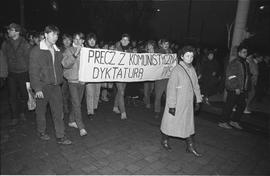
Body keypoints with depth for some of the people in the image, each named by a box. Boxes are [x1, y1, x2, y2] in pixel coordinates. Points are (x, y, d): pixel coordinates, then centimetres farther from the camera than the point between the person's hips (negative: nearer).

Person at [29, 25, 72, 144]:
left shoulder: (57, 51, 10)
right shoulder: (36, 51, -7)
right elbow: (33, 71, -10)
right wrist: (37, 88, -14)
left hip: (55, 86, 4)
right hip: (42, 86, -4)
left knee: (58, 111, 2)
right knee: (41, 111, 11)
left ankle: (60, 136, 10)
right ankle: (42, 132, 32)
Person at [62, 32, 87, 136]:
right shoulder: (68, 51, -1)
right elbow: (65, 64, -16)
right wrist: (75, 54, -23)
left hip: (82, 81, 4)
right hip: (72, 81, -4)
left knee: (76, 103, 14)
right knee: (76, 105, -7)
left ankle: (72, 121, 32)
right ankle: (81, 128, -4)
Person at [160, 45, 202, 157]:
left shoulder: (192, 69, 4)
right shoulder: (176, 70, -17)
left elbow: (196, 85, 12)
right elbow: (171, 88, -19)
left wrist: (198, 100, 13)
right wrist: (172, 105, -19)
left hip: (188, 104, 7)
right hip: (177, 104, -6)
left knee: (189, 124, 13)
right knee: (170, 122, 10)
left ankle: (190, 146, 27)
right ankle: (164, 140, 33)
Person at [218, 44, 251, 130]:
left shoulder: (246, 64, 15)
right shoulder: (233, 63, -10)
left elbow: (248, 77, 18)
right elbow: (231, 77, -15)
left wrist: (247, 89, 12)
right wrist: (236, 88, -18)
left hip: (242, 90, 8)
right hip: (233, 90, -8)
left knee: (242, 105, 10)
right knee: (229, 106, -2)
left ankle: (234, 121, 23)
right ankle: (223, 122, 9)